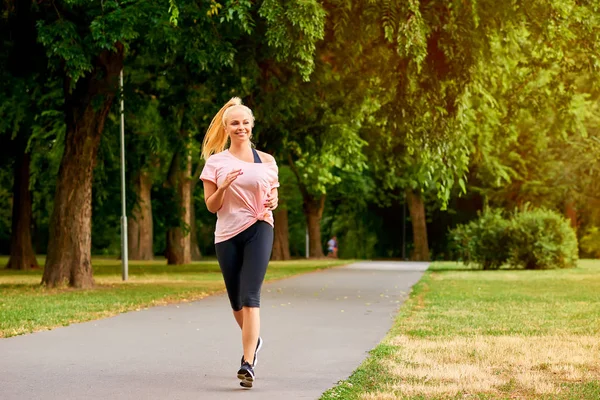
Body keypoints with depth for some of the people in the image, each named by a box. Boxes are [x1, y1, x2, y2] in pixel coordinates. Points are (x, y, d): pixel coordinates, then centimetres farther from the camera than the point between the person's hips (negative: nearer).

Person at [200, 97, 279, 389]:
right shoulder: (216, 162, 5)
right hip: (227, 234, 2)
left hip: (259, 230, -2)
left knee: (250, 297, -15)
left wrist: (273, 202, -7)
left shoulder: (266, 161, 7)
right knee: (236, 301, 12)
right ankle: (254, 340, 42)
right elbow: (211, 206, 3)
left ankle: (248, 364, -19)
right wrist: (224, 186, -15)